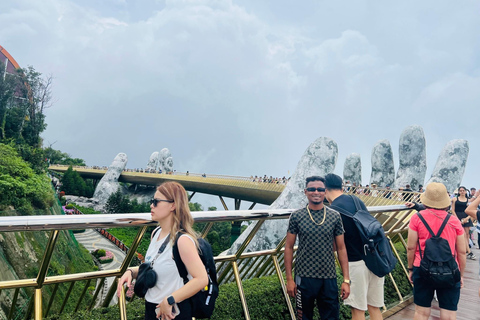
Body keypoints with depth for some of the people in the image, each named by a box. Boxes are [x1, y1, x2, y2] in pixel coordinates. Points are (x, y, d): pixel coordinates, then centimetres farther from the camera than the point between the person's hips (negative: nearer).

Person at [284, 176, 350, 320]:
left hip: (329, 279, 1)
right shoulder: (296, 216, -3)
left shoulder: (335, 216, 1)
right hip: (304, 277, -1)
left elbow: (341, 248, 4)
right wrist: (289, 279, -3)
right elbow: (289, 247, 0)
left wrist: (346, 280, 1)